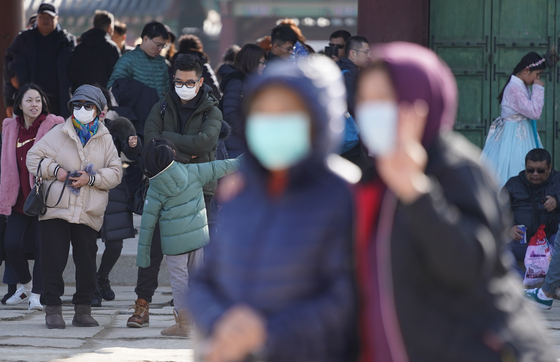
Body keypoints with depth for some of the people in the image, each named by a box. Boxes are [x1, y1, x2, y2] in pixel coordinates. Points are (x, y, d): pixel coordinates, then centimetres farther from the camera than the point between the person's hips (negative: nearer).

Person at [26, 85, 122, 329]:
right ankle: (53, 309, 6)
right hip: (55, 209, -1)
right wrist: (54, 170, -11)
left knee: (87, 261, 2)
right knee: (54, 260, -2)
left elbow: (115, 172, 4)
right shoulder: (59, 133, 3)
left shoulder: (105, 140, 8)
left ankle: (83, 310, 13)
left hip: (88, 214, 1)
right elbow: (33, 157, 4)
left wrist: (91, 178, -12)